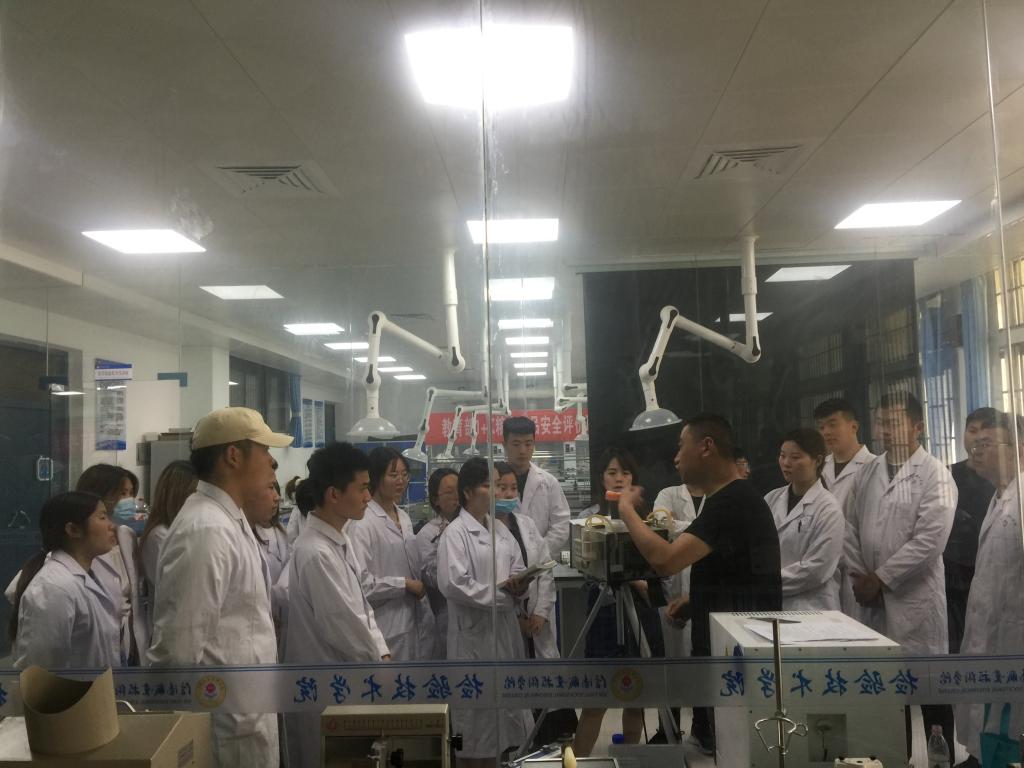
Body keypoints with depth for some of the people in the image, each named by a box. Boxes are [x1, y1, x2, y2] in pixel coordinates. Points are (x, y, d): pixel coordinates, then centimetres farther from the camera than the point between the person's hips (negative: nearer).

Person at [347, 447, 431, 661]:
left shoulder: (404, 517, 12)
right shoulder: (362, 522, -14)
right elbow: (360, 580, -20)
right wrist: (405, 584, -13)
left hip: (416, 623, 7)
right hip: (387, 626, -7)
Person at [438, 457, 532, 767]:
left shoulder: (501, 530, 11)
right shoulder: (455, 533, -11)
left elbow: (518, 571, 12)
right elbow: (453, 584, -21)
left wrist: (520, 586, -11)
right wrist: (500, 591, -16)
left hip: (505, 628, 7)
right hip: (473, 632, -7)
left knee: (502, 702, 15)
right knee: (474, 709, 4)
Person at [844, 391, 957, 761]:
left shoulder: (934, 475, -8)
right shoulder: (866, 472, 10)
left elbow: (929, 541, -15)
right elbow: (850, 527, 11)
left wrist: (881, 578, -12)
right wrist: (858, 576, -1)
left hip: (915, 599, -5)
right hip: (872, 599, 5)